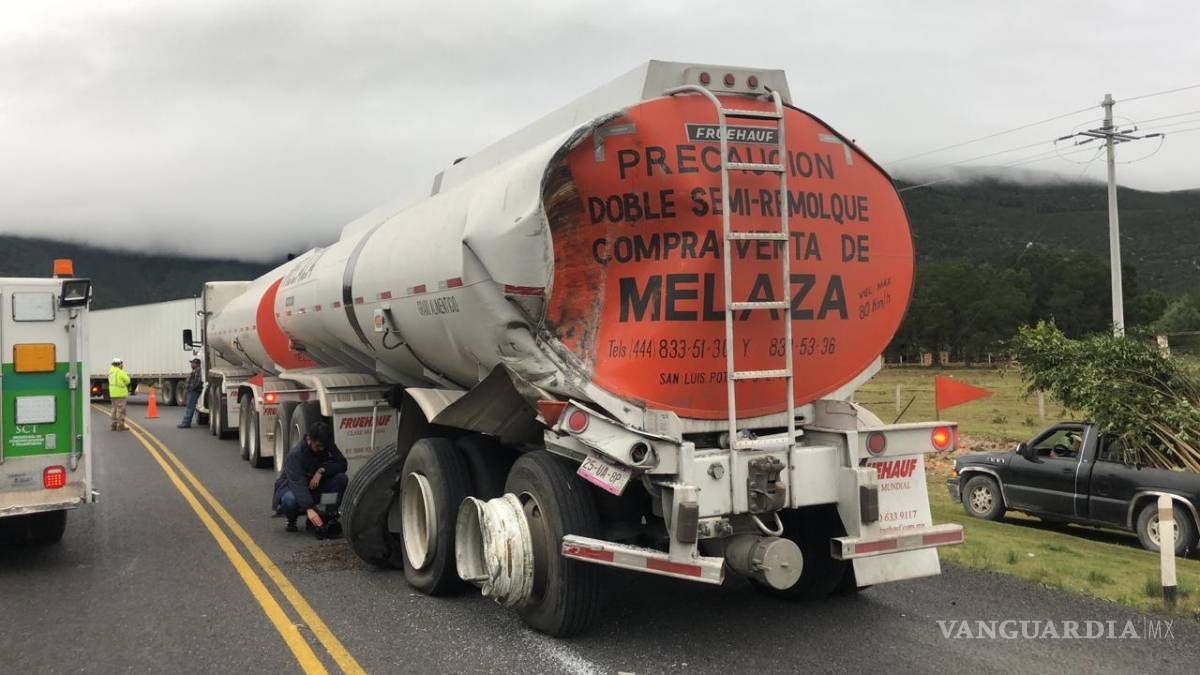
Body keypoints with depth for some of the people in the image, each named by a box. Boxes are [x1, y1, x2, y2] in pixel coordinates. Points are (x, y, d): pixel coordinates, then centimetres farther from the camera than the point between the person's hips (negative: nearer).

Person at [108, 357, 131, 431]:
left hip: (113, 394, 8)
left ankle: (114, 425, 11)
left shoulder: (110, 372, 11)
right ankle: (120, 426, -6)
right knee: (121, 410, -5)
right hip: (120, 393, -8)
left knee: (115, 409, 13)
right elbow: (127, 380, -9)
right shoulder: (120, 372, -15)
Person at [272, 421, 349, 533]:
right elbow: (297, 483, -39)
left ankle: (328, 515, -9)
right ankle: (292, 520, -4)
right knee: (290, 500, -41)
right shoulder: (295, 454, -28)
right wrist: (309, 509, -51)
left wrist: (321, 471, -32)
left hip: (315, 484, 4)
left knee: (342, 478, -22)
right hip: (291, 486, -4)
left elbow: (342, 464, -14)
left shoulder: (327, 447, -11)